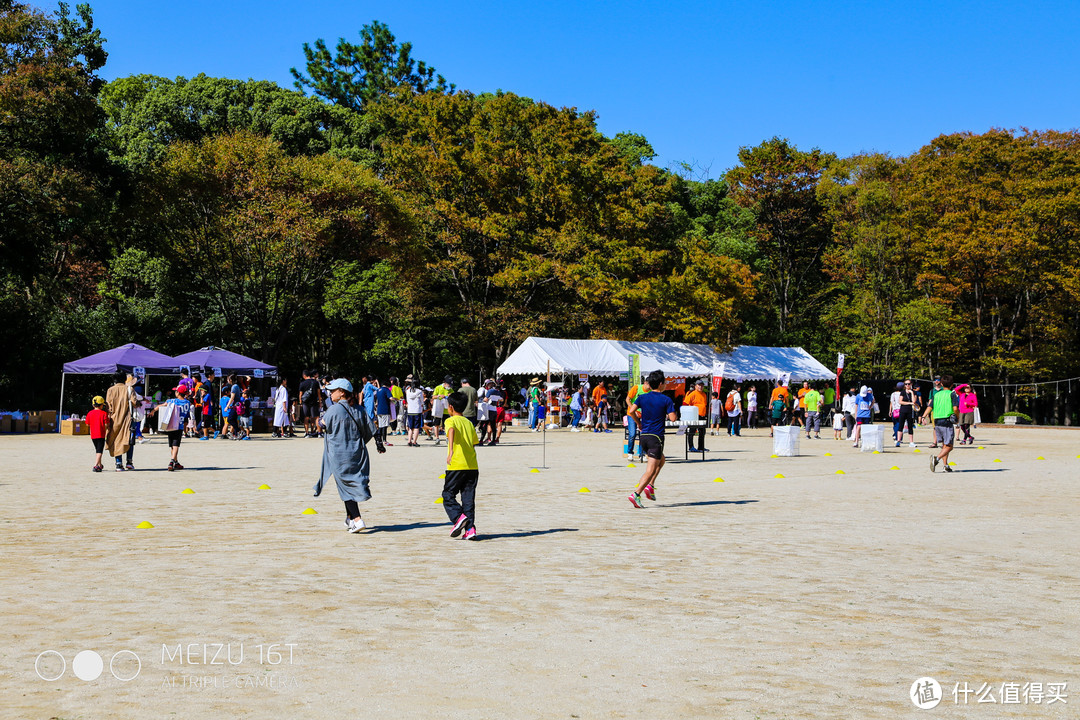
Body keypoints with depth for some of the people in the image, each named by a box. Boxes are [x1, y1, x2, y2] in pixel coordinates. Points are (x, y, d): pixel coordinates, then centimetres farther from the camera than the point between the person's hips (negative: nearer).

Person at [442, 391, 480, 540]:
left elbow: (452, 430, -25)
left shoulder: (451, 421, -1)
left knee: (448, 495, 6)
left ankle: (459, 517, -15)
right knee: (468, 498, 8)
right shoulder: (469, 423, 16)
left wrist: (451, 451, -38)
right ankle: (470, 529, 2)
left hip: (456, 466, -5)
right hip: (473, 466, 5)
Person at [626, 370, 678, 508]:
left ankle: (650, 486, 14)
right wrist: (675, 413, 12)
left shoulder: (642, 397, 5)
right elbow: (673, 418, -11)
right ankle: (636, 494, -19)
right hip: (656, 437, -6)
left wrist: (639, 423, 9)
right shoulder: (666, 400, -6)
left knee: (661, 460, 27)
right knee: (651, 470, -5)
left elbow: (631, 411, -7)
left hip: (644, 436, 6)